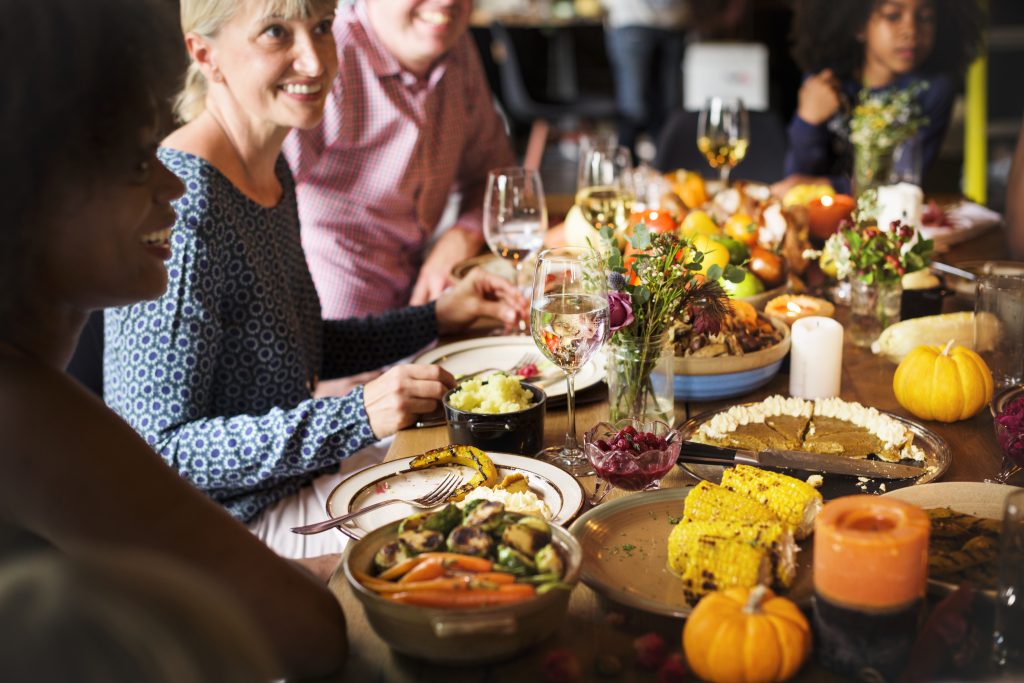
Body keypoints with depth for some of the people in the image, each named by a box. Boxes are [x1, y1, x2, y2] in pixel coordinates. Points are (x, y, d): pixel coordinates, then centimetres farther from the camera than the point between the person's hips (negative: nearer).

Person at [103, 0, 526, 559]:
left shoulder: (272, 172, 3)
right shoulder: (178, 205, -26)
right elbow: (159, 449, -25)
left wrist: (436, 318, 8)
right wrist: (356, 416, -31)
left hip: (290, 470, 9)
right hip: (223, 527, -9)